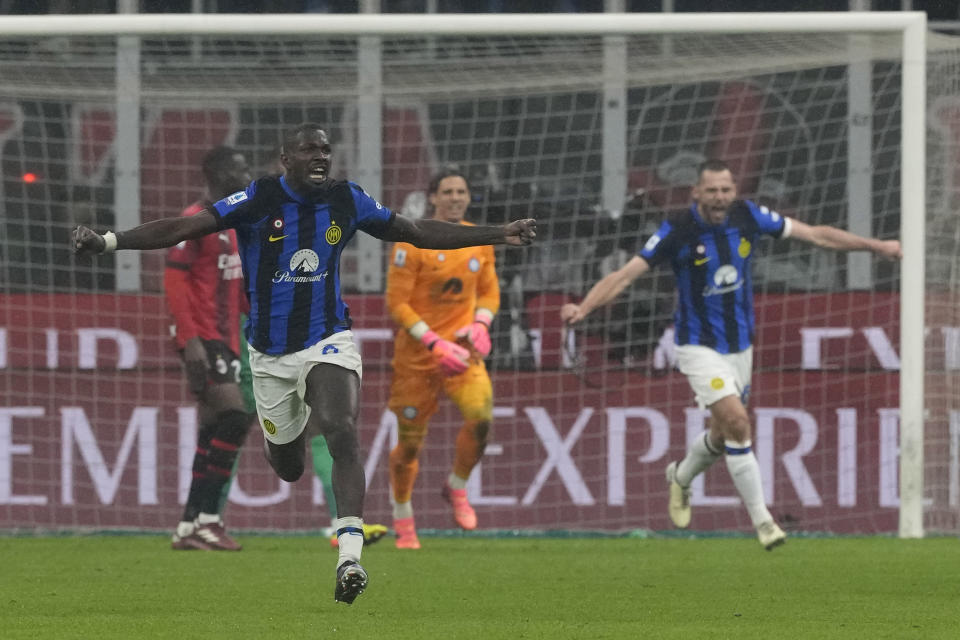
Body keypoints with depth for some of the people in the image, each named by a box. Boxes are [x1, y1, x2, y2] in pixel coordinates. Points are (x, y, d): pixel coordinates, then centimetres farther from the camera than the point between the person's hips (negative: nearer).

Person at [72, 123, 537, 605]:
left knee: (342, 434, -26)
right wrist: (108, 241, -29)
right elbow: (181, 229, -18)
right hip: (270, 353, 0)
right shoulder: (258, 201, -12)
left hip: (328, 340, 0)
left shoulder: (346, 200, -2)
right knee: (287, 467, 12)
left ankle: (350, 558, -29)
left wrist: (498, 235, 7)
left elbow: (416, 232, 9)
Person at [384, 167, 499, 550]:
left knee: (481, 414, -23)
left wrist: (480, 324, -4)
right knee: (410, 441, 2)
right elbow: (397, 303, -11)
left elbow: (489, 292, 18)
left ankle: (457, 488, 4)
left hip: (461, 347, 3)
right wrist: (435, 344, -19)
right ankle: (403, 522, 25)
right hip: (417, 354, -3)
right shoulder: (412, 242, -10)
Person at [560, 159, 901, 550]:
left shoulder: (747, 217, -6)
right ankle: (761, 520, -13)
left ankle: (681, 476, 48)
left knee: (723, 434, 16)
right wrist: (584, 307, -35)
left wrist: (876, 246, 4)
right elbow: (626, 274, -20)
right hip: (699, 346, -5)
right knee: (737, 423, -20)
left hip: (740, 344, 5)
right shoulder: (677, 231, -18)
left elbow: (814, 235, 2)